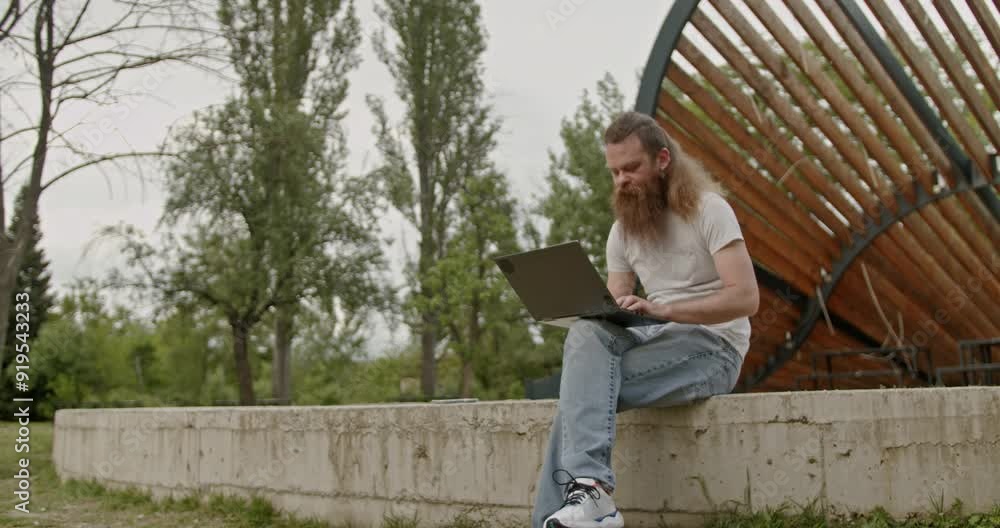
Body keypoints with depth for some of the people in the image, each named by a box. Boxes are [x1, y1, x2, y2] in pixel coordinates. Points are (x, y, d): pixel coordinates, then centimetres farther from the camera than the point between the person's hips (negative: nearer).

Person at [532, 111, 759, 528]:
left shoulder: (707, 209, -8)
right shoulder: (622, 231, 11)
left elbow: (745, 297, -17)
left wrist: (662, 309, -29)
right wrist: (595, 314, -17)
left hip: (712, 348, -6)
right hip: (657, 341, 6)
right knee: (587, 335, -26)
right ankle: (588, 488, -33)